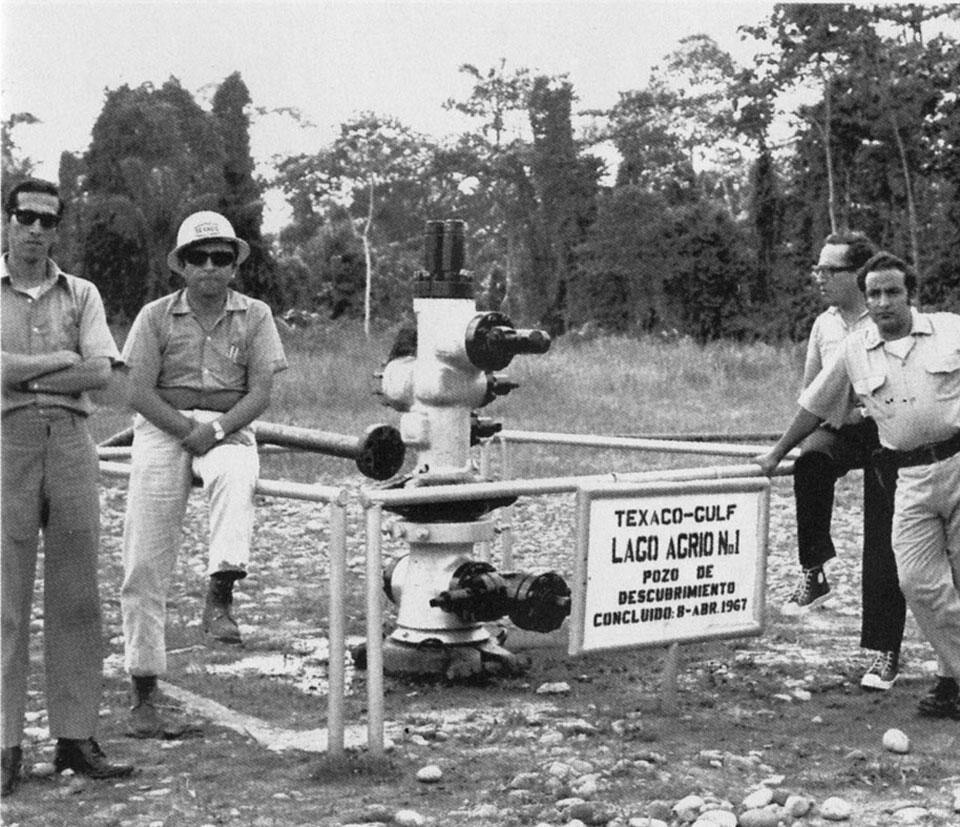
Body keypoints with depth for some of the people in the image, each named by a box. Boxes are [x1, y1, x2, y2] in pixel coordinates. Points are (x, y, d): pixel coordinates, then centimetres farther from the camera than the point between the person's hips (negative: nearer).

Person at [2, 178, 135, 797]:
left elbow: (101, 371, -2)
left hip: (71, 443, 3)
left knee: (76, 598, 4)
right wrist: (62, 359, -4)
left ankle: (76, 736, 11)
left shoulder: (81, 295, 14)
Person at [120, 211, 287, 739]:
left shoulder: (255, 316, 7)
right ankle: (144, 698, 1)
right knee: (145, 570, -6)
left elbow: (260, 393, -1)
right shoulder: (156, 316, 6)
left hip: (228, 429, 1)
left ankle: (219, 596, -47)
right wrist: (187, 430, -14)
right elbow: (138, 392, -2)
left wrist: (214, 430, -16)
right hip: (162, 428, 0)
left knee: (235, 477, -39)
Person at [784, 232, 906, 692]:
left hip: (883, 434, -4)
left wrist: (864, 406, -20)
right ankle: (813, 573, -23)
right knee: (810, 462, -33)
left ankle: (886, 653, 8)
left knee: (883, 549, -2)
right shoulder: (824, 324, 9)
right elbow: (809, 392, 19)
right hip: (837, 430, 4)